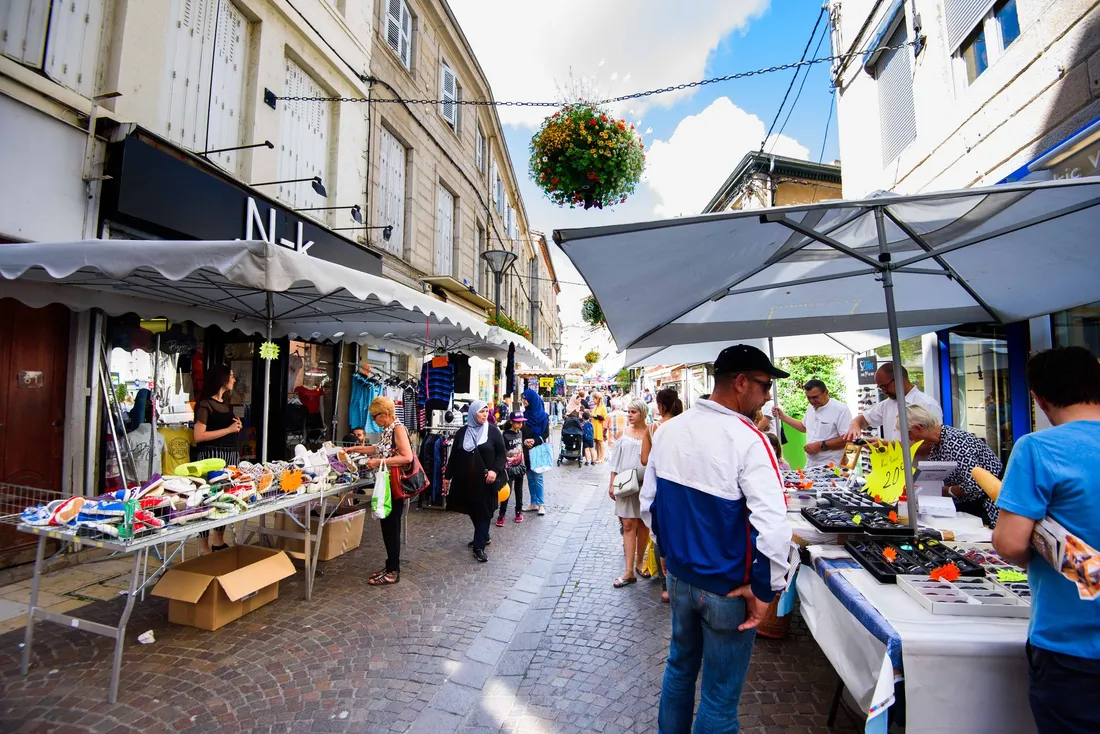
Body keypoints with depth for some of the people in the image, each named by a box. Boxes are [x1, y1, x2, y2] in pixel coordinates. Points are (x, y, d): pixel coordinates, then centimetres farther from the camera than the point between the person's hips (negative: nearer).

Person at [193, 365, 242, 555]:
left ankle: (218, 541, 25)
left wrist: (237, 426, 10)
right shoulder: (205, 404, -8)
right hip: (211, 455, -8)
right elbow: (199, 436, -15)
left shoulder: (226, 404, 16)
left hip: (231, 454, 8)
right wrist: (228, 429, -14)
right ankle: (204, 548, 3)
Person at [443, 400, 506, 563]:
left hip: (485, 480, -3)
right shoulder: (462, 432, 3)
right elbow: (454, 455, 8)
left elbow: (502, 454, -4)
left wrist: (495, 470, -19)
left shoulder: (493, 431, -5)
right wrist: (447, 476, 9)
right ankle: (483, 537, 37)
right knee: (472, 509, 15)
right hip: (465, 479, 3)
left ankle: (479, 547, 9)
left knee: (484, 511, 0)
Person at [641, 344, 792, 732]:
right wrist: (764, 588, -14)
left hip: (679, 575, 6)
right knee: (720, 698, 15)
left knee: (680, 666, 27)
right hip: (728, 588, -5)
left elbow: (648, 501, 4)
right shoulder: (747, 439, -22)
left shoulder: (669, 429, -4)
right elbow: (773, 525, -27)